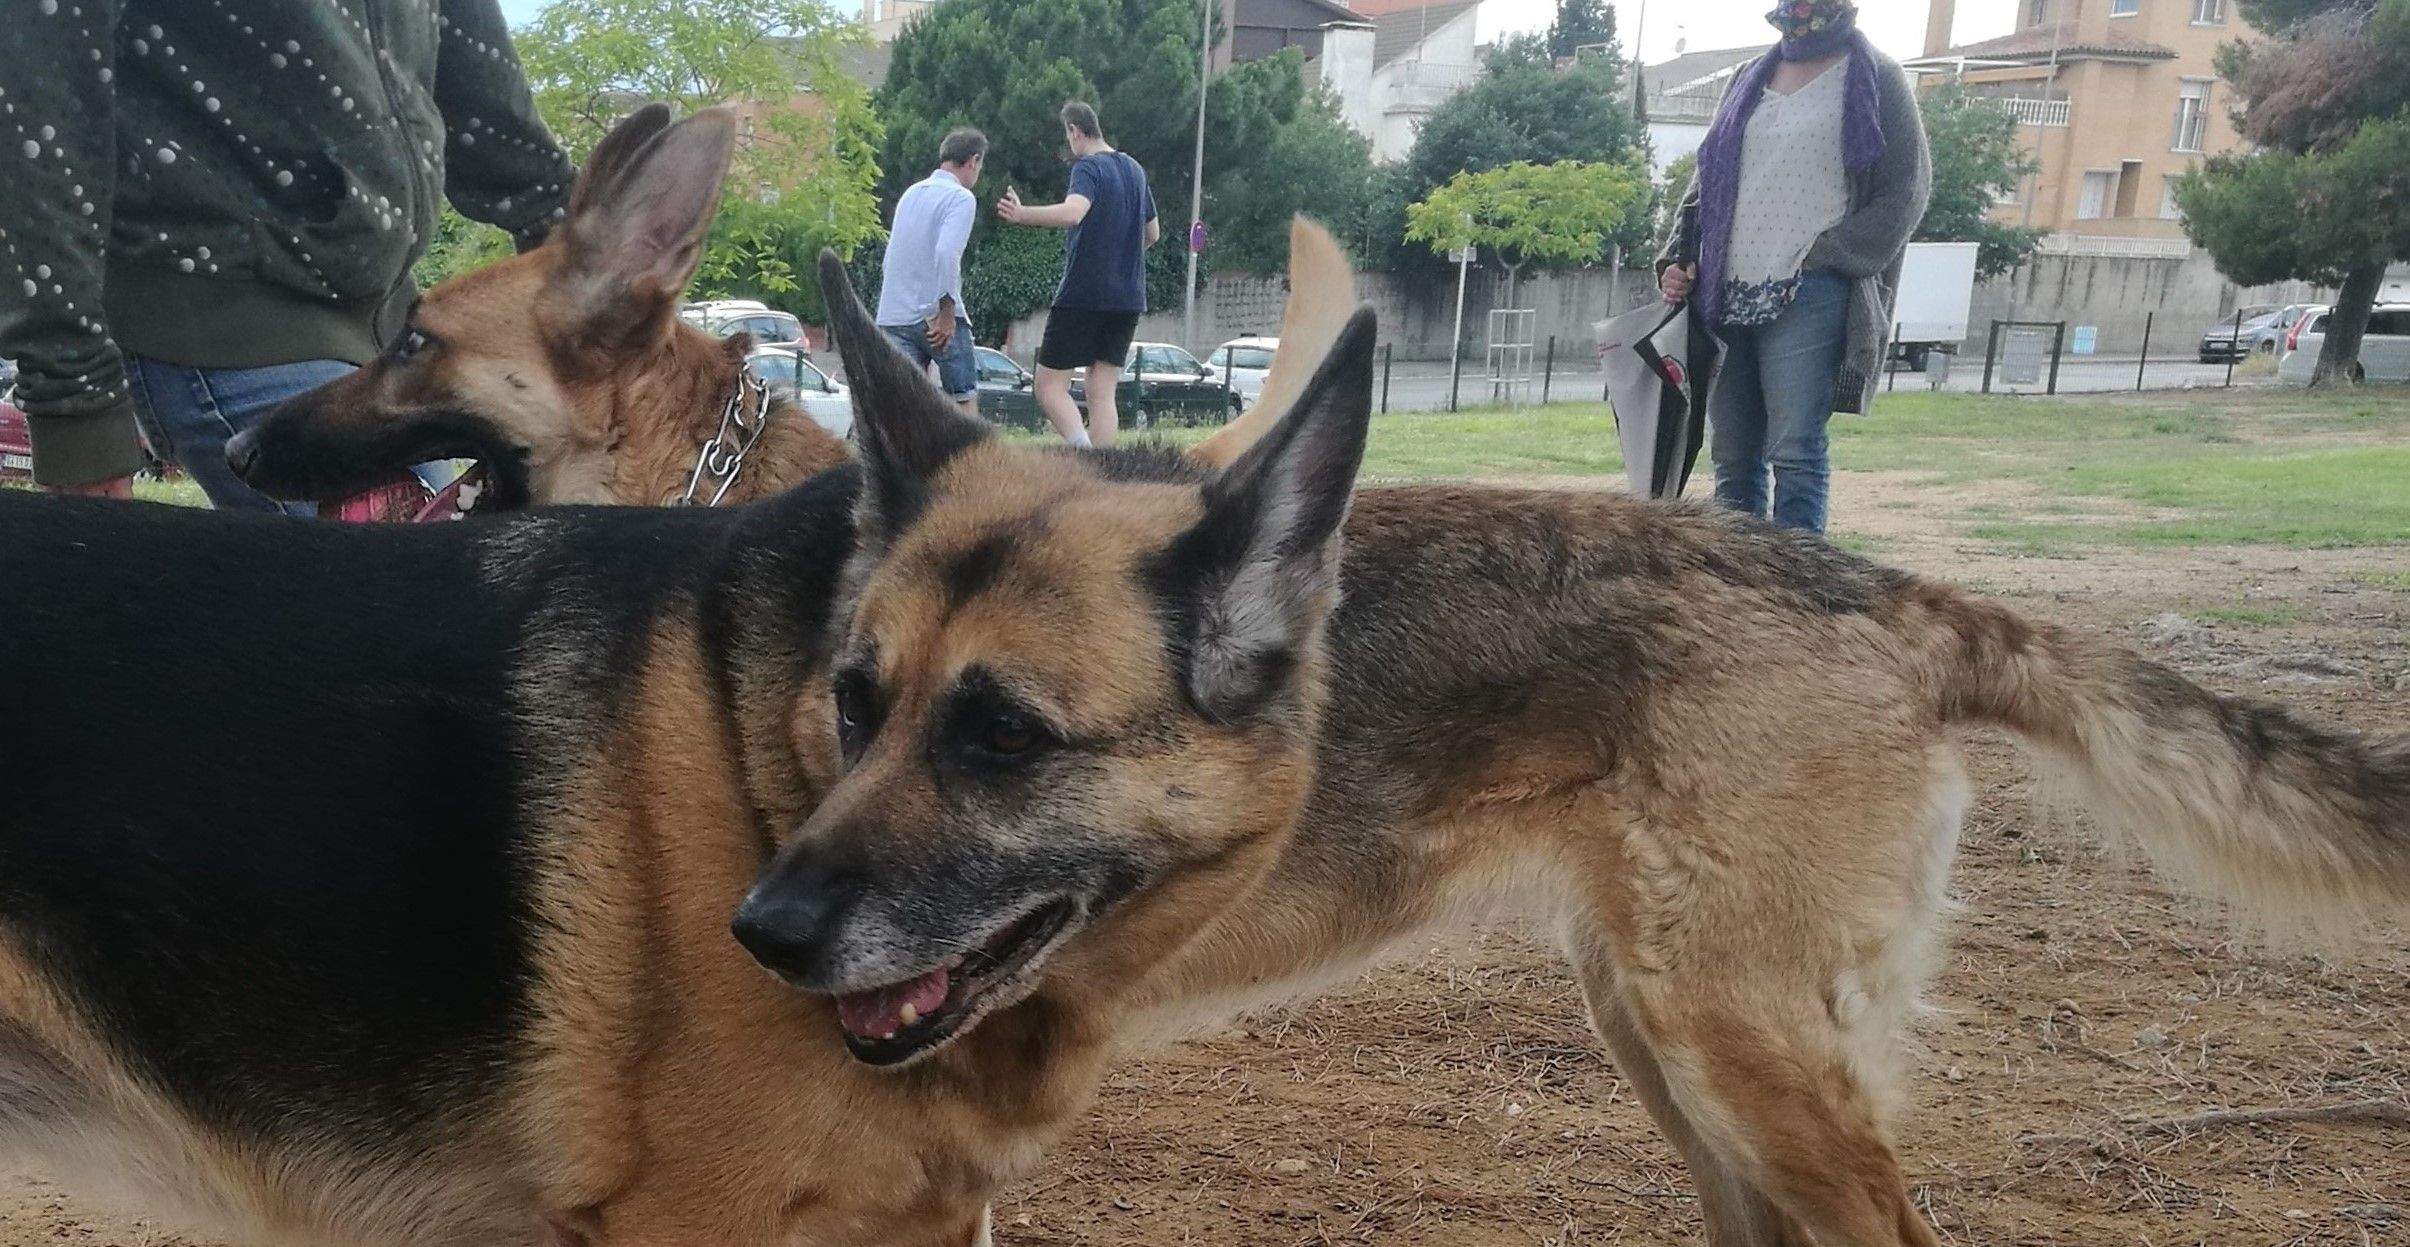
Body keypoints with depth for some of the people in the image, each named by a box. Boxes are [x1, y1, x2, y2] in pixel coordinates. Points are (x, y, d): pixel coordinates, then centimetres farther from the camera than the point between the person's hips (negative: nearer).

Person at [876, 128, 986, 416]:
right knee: (965, 398, 7)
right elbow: (947, 253, -21)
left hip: (893, 316, 6)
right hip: (936, 316, -6)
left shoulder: (911, 194, 18)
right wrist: (947, 311, -18)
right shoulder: (961, 198, -6)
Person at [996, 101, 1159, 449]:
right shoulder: (1134, 170, 15)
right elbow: (1153, 233, 26)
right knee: (1102, 396, 6)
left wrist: (1022, 214, -38)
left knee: (1050, 386, -1)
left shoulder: (1088, 168, -9)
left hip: (1083, 295, -7)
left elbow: (1073, 213, -30)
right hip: (1128, 298, 7)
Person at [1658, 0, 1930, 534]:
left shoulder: (1874, 79, 7)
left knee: (1794, 451, -14)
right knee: (1732, 456, 4)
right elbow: (1706, 179, 24)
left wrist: (1831, 256, -12)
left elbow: (1908, 185, 0)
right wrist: (1676, 259, 7)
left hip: (1809, 295, -5)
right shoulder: (1749, 79, 22)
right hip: (1727, 297, 5)